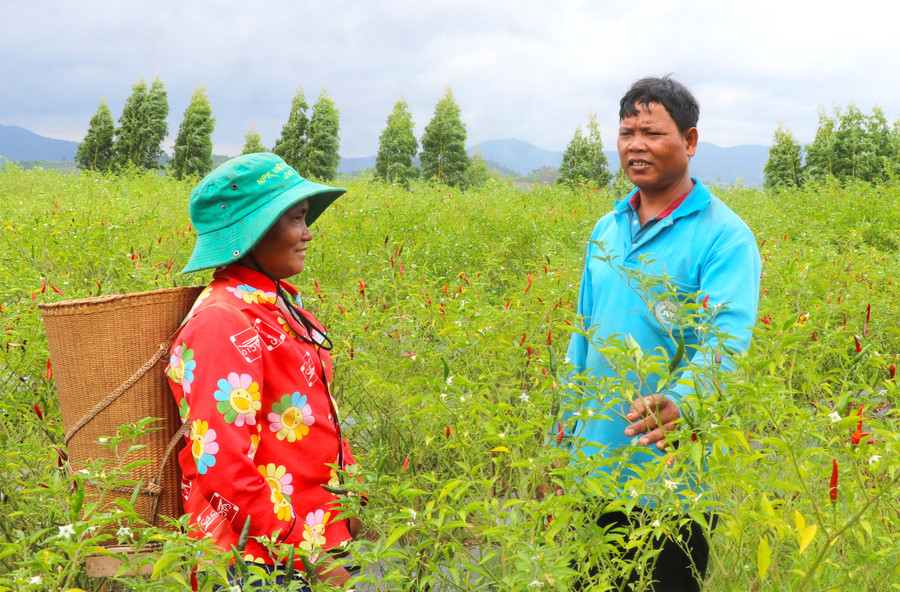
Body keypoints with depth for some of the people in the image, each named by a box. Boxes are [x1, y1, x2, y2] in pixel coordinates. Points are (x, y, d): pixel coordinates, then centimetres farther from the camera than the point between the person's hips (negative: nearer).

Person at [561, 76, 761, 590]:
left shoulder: (723, 235, -12)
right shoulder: (606, 230, 10)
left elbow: (726, 341, -25)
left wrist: (678, 402, -44)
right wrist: (565, 434, 15)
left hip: (670, 472, -6)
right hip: (594, 469, 7)